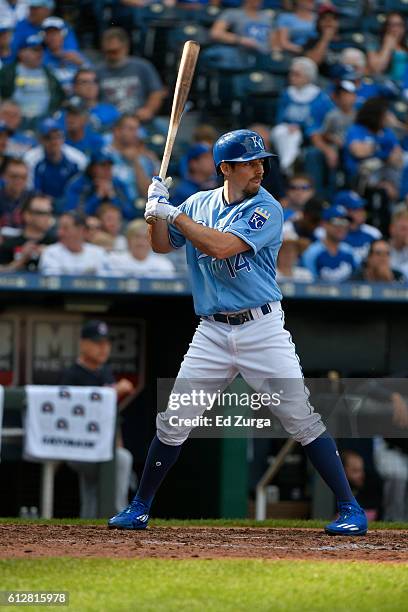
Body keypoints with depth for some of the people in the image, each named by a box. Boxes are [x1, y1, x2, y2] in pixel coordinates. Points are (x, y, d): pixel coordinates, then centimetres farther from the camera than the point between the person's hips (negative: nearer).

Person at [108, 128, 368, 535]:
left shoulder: (266, 210, -9)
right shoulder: (199, 204, 9)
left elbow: (219, 246, -21)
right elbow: (161, 245, 18)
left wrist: (173, 213, -13)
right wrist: (157, 209, 0)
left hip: (262, 329, -4)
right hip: (212, 333, 4)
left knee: (301, 420, -8)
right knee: (172, 422, 3)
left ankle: (349, 508, -2)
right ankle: (140, 508, 17)